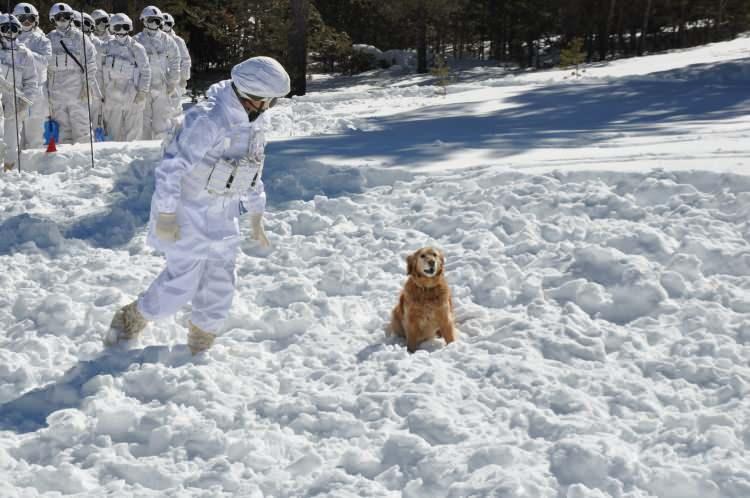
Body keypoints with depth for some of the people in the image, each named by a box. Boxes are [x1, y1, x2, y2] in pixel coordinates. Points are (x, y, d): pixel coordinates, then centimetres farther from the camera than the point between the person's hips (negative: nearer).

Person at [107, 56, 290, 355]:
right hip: (188, 217, -8)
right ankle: (129, 322, 19)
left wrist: (256, 217, 18)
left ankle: (200, 347, 30)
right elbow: (172, 166, -25)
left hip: (223, 219, 8)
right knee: (182, 283, -4)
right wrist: (165, 215, -24)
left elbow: (253, 172, 16)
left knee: (219, 287, 10)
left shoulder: (253, 123, 2)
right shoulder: (207, 119, -26)